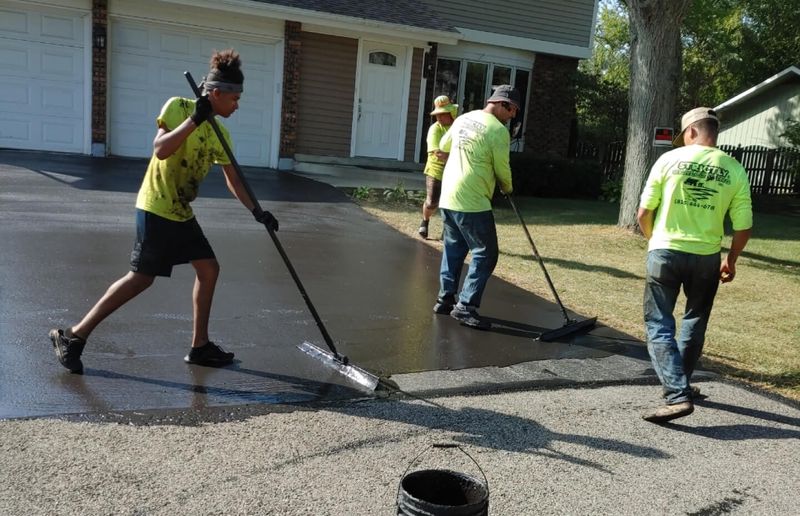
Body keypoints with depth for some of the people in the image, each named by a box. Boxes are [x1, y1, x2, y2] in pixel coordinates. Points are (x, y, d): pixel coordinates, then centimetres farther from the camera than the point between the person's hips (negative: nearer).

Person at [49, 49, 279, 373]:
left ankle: (200, 346, 16)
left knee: (209, 269, 6)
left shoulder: (220, 134, 8)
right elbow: (160, 150, -24)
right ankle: (73, 335, 4)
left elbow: (232, 180, 11)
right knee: (142, 278, -7)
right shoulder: (178, 107, -11)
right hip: (156, 208, -8)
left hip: (181, 213, 8)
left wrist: (256, 211, 1)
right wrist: (195, 119, -26)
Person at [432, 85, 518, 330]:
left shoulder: (463, 119, 11)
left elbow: (443, 146, 26)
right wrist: (508, 188, 15)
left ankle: (445, 299, 23)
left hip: (448, 196, 8)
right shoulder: (498, 130, -12)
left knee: (453, 249, 18)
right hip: (472, 202, -8)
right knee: (485, 254, -1)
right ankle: (466, 306, -2)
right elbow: (502, 170, -5)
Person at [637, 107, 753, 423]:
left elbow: (644, 213, -2)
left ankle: (678, 395, -9)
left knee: (659, 325, 3)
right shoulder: (734, 170, 0)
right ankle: (681, 385, 31)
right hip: (706, 257, 2)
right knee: (694, 322, 21)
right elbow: (743, 227, 1)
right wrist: (731, 261, 18)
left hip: (665, 252, -2)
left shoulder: (669, 159, -5)